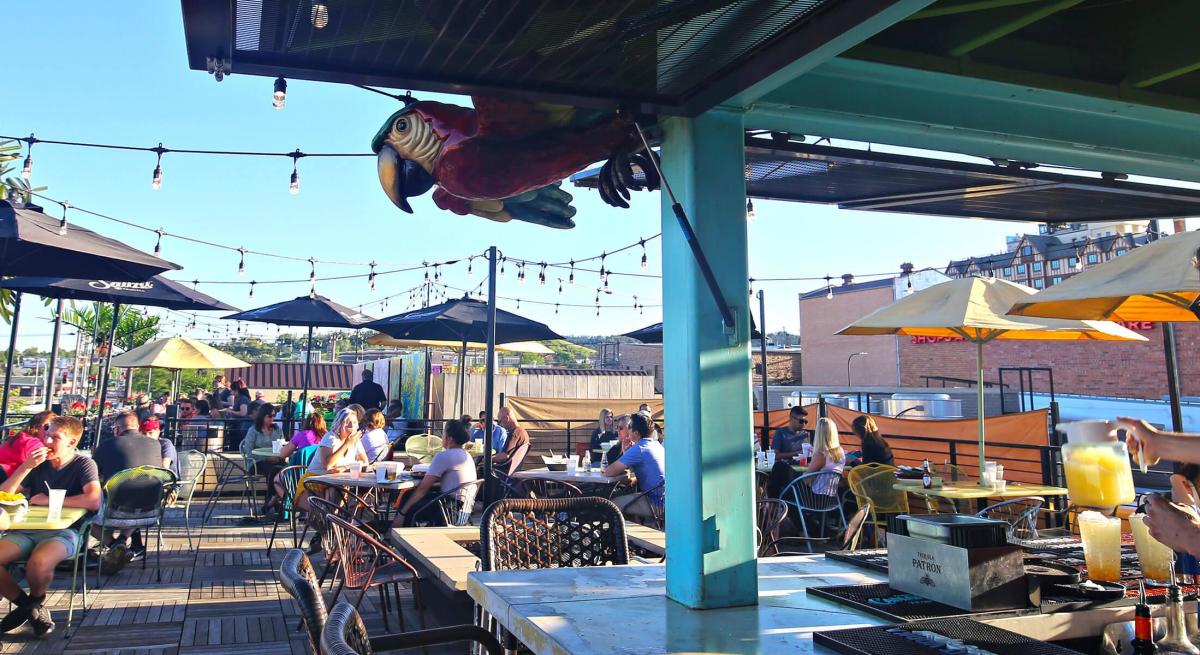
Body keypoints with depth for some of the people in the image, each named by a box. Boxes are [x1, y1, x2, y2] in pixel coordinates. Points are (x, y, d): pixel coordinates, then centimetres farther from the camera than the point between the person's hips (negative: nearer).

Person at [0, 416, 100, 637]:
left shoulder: (83, 464, -2)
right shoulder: (38, 464, 14)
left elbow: (94, 501, -19)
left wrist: (49, 500, -10)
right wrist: (26, 467, -4)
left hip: (63, 532, -5)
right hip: (27, 530, 5)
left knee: (38, 563, -36)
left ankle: (35, 602, 1)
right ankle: (24, 603, 6)